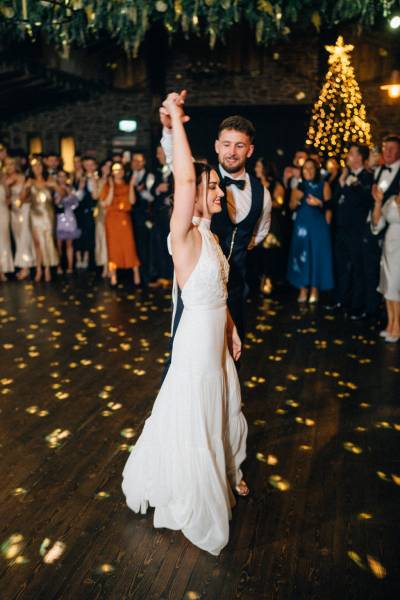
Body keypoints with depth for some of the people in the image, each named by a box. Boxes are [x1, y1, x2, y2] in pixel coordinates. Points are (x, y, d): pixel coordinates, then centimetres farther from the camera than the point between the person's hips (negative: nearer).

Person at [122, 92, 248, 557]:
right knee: (192, 422, 10)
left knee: (224, 411, 25)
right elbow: (183, 178, -34)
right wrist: (175, 119, -28)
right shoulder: (184, 236, -20)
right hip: (196, 344, -8)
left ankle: (225, 473, 50)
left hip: (217, 339, 8)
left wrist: (231, 329, 17)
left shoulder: (208, 235, 5)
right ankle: (195, 501, 33)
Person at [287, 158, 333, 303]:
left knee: (317, 255, -2)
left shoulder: (323, 185, 3)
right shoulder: (299, 186, 10)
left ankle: (314, 289, 6)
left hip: (318, 225, -2)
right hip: (302, 224, 2)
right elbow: (292, 206, 7)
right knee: (301, 255, 0)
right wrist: (296, 199, -13)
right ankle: (303, 289, 6)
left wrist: (319, 203, -20)